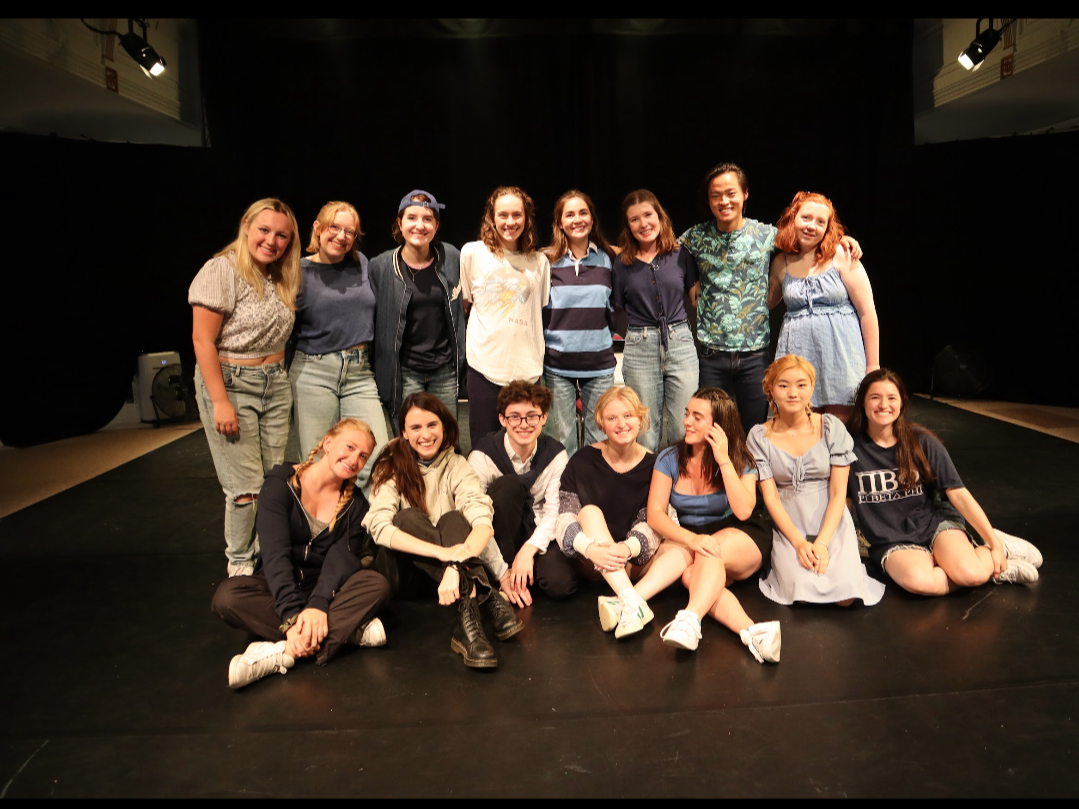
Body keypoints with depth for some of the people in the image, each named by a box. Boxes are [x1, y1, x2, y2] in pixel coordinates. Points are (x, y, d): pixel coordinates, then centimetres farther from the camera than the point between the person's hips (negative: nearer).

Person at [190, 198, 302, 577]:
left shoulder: (282, 278, 10)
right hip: (230, 383, -6)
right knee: (246, 486, -4)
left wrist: (278, 373, 7)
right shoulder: (221, 270, -11)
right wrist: (220, 402, -17)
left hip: (275, 385, 6)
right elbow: (202, 340, -14)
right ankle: (240, 564, 16)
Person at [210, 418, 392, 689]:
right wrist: (292, 615, -33)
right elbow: (275, 554, -21)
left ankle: (281, 652, -34)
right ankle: (348, 630, -32)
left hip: (327, 590, 2)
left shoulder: (355, 504, 0)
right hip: (278, 588, -1)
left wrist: (319, 605, -34)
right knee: (228, 595, -32)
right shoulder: (282, 483, -10)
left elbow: (341, 558, -15)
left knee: (376, 584, -27)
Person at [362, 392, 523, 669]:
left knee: (453, 519, -27)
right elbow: (379, 526, -24)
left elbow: (483, 521, -20)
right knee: (409, 518, -29)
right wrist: (442, 552, -38)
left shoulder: (456, 466, -2)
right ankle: (486, 598, -43)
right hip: (402, 569, -1)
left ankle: (468, 620, -47)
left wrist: (456, 564, -41)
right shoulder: (391, 467, -6)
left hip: (454, 572, 1)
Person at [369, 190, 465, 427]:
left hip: (445, 370, 2)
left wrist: (460, 360, 10)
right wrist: (380, 374, 1)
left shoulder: (451, 258, 0)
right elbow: (374, 322, 1)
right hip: (405, 372, -2)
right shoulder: (381, 267, -4)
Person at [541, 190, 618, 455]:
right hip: (558, 364, -1)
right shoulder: (547, 261, 0)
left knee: (600, 441, 7)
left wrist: (606, 339, 11)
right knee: (561, 440, 5)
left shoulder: (606, 259, 6)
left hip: (600, 363, 2)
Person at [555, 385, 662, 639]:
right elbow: (564, 520, -14)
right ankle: (633, 603, -44)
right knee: (589, 511, -30)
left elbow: (650, 526, -11)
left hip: (634, 563, 2)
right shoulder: (583, 461, -5)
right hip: (591, 562, -1)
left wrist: (627, 548, -33)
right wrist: (589, 547, -34)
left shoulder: (653, 466, -3)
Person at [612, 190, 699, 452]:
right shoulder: (622, 263, 5)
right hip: (640, 348, 0)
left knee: (683, 432, 2)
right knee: (646, 436, 5)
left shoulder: (680, 255, 5)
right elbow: (617, 308, 9)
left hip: (681, 344, 0)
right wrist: (639, 333, -1)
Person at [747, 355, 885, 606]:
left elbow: (838, 493, -3)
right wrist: (799, 542, -15)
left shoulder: (831, 428, -2)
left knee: (844, 597, -18)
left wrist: (822, 543, -15)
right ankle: (787, 564, 9)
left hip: (832, 523, 1)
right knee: (802, 592, -23)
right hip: (787, 527, 0)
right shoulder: (760, 436, -2)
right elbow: (770, 497, -4)